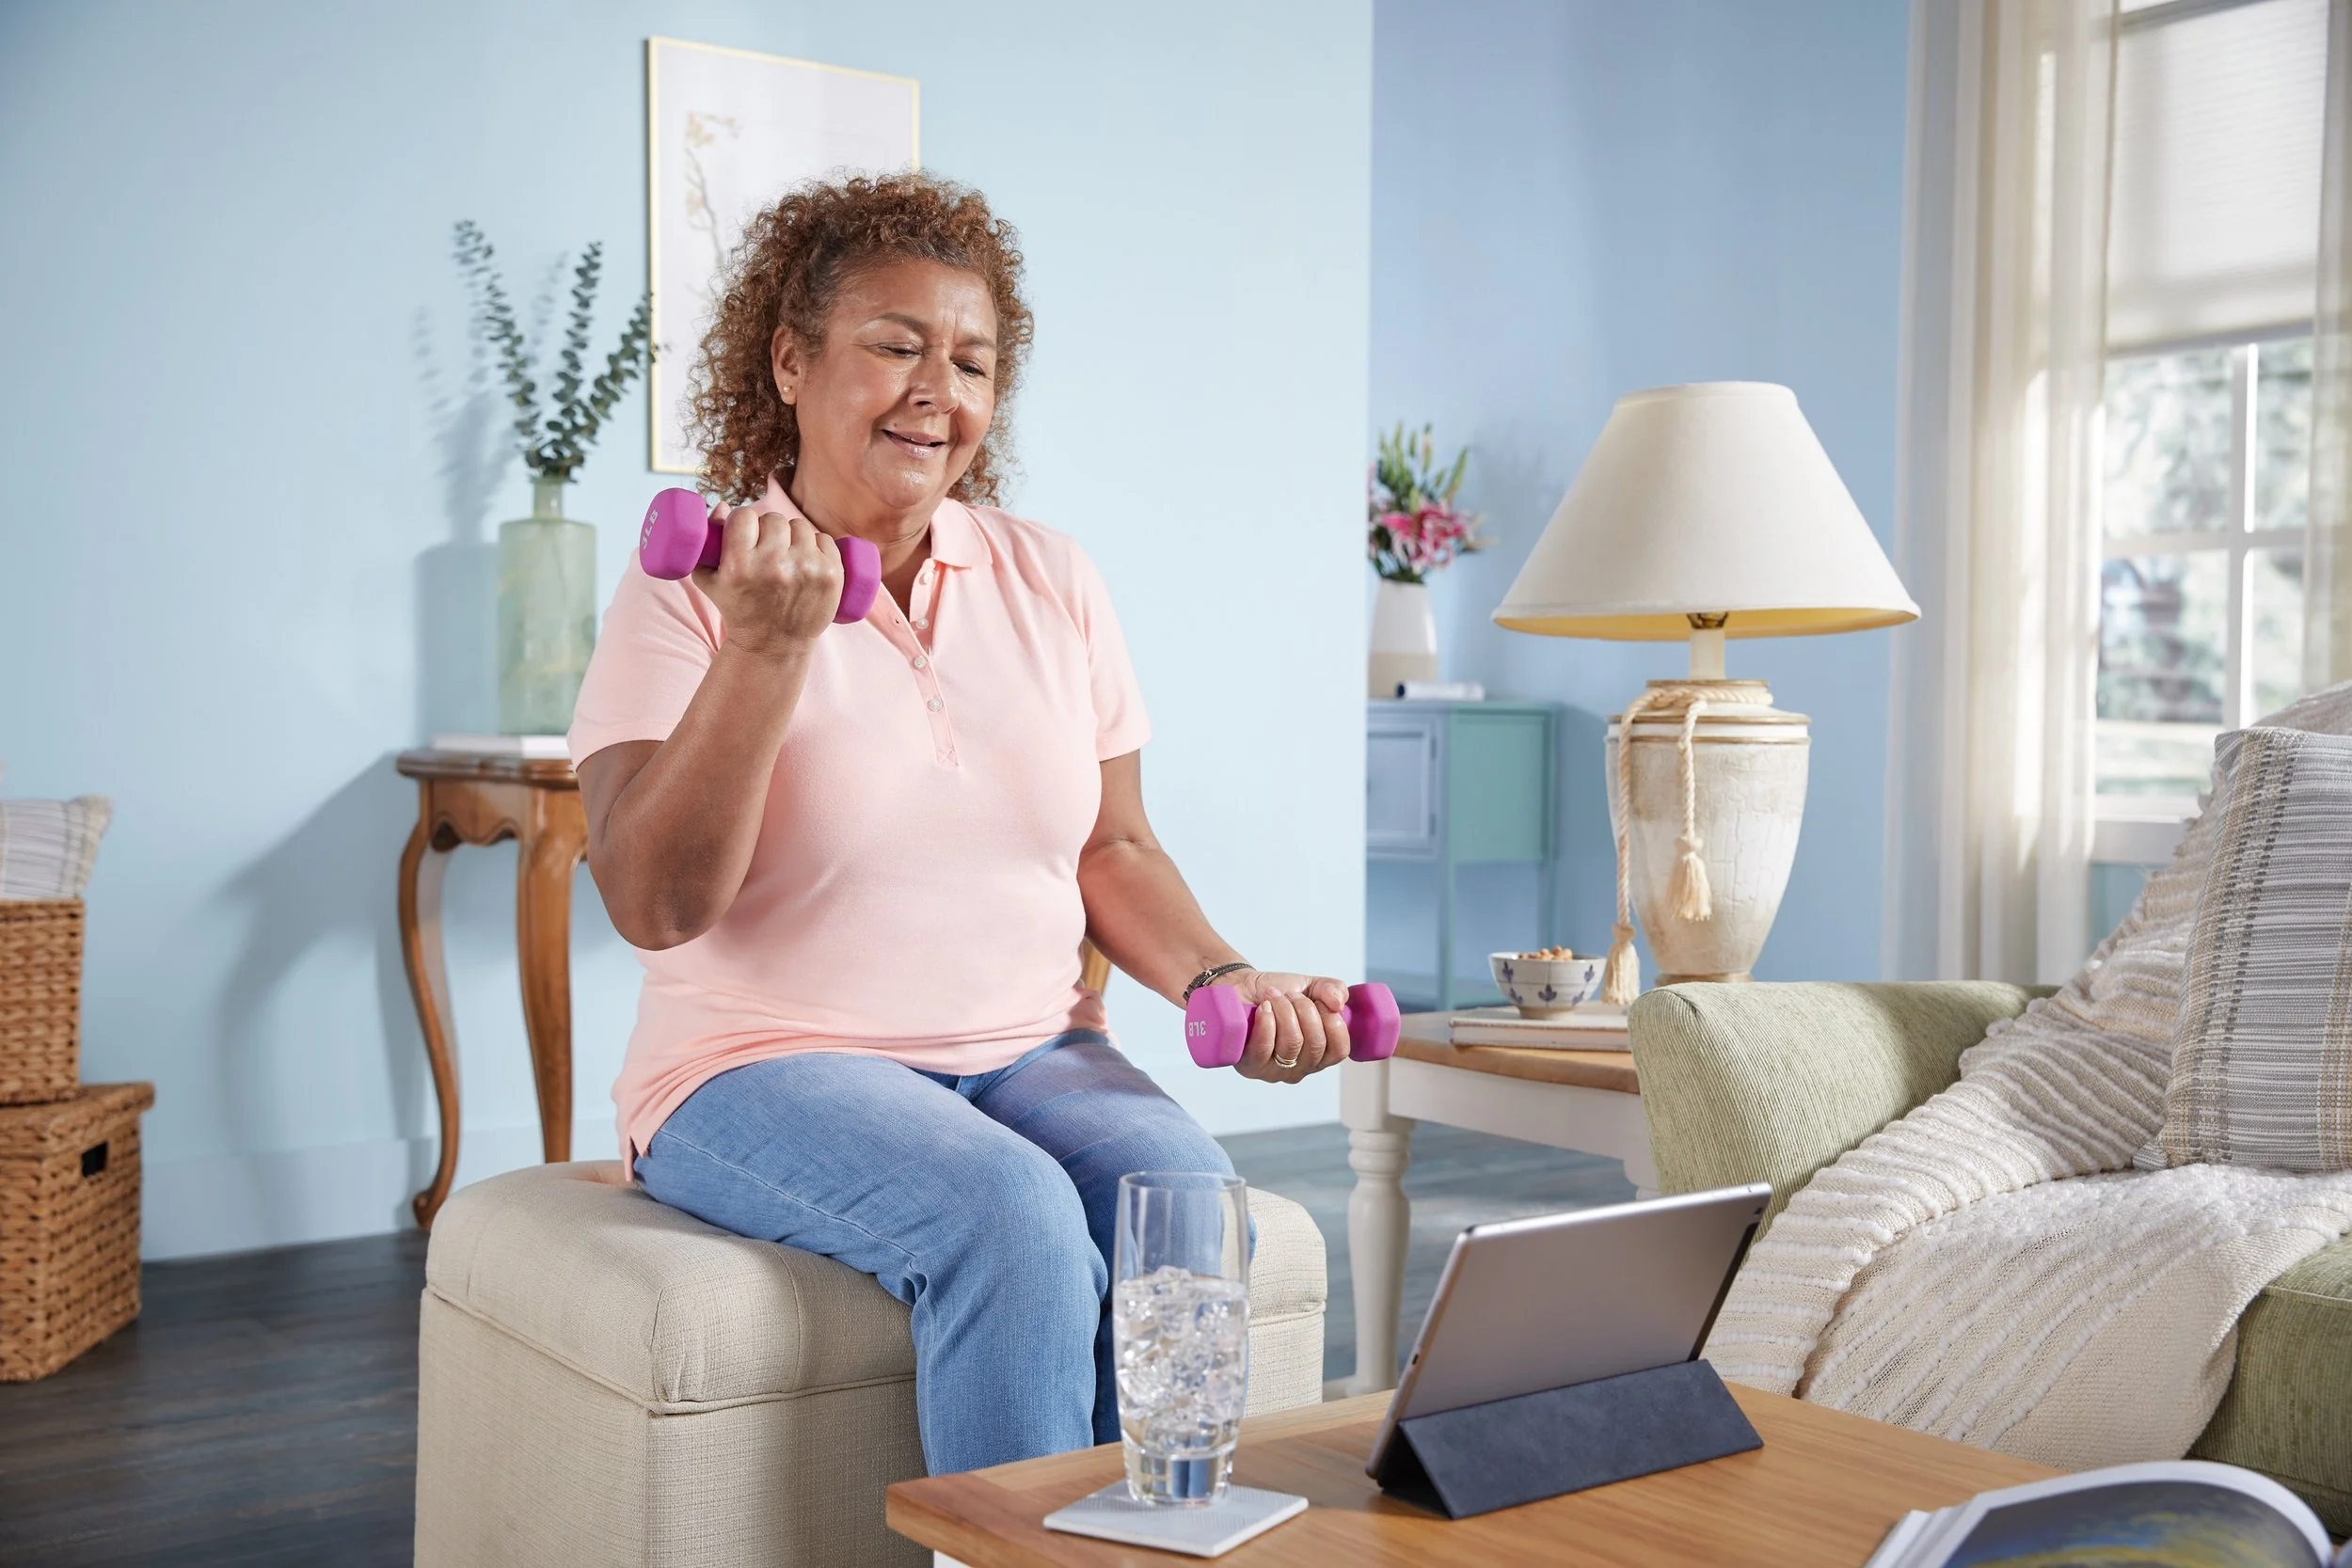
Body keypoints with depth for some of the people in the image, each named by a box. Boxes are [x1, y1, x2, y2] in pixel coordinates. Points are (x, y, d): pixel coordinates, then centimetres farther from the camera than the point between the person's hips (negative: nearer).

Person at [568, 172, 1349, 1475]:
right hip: (769, 1065, -4)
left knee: (1187, 1203, -25)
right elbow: (654, 906, -15)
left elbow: (1113, 847, 14)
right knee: (1011, 1218, -31)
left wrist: (1223, 979, -4)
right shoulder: (689, 597, -4)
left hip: (1033, 1055, 4)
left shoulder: (1050, 582, 10)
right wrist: (767, 648, -24)